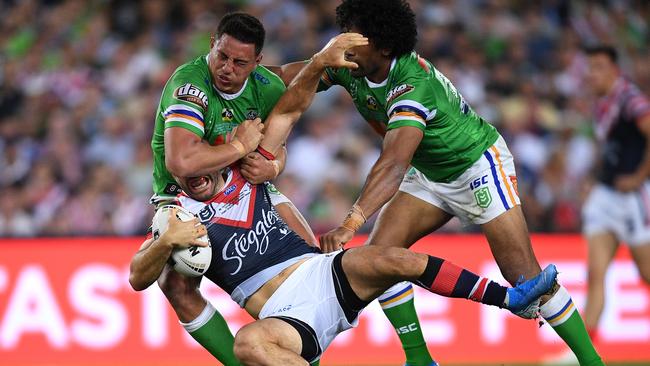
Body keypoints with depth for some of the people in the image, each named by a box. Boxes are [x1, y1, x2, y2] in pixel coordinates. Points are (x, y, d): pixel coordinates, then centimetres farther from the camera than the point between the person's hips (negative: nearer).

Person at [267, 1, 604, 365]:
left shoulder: (412, 86, -38)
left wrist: (351, 223, -62)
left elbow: (394, 165, -51)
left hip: (480, 166, -8)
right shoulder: (350, 68, -14)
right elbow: (292, 76, -5)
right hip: (430, 176, 8)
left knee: (522, 273, -13)